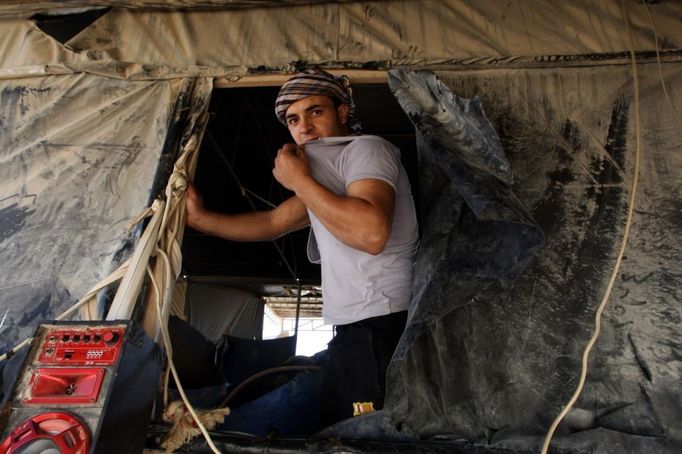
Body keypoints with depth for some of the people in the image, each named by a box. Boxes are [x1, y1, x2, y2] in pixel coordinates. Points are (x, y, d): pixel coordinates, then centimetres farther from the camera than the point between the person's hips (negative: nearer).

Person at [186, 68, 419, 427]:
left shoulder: (365, 148, -7)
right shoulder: (325, 173, 23)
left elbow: (371, 232, -26)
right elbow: (270, 224, 23)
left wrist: (299, 180, -14)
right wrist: (199, 218, 18)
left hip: (381, 326, -9)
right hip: (352, 330, 10)